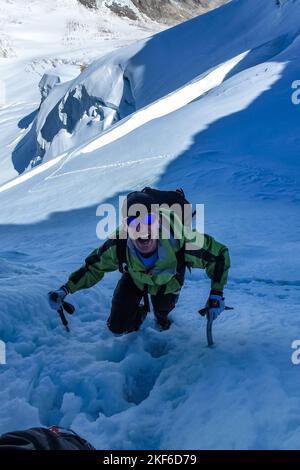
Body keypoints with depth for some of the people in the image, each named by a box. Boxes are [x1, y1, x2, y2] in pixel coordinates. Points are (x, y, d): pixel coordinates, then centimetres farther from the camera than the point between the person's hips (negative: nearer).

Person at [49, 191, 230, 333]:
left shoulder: (181, 240, -45)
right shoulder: (118, 246, -40)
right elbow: (94, 267, -19)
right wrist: (65, 290, -27)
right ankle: (140, 313, 32)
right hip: (136, 278, 1)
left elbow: (219, 253, -29)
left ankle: (161, 314, 37)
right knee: (118, 327, -3)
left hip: (168, 281, 0)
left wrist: (217, 294, -34)